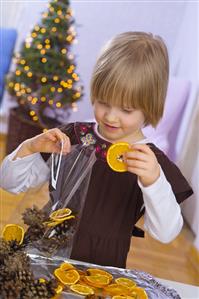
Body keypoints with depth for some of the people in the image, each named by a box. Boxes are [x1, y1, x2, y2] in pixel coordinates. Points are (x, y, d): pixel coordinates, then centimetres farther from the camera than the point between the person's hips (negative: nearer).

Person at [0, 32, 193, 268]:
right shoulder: (74, 136, 1)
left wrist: (153, 181, -29)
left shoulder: (153, 163, -5)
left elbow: (165, 234, -15)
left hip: (103, 269, -2)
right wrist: (30, 148, -12)